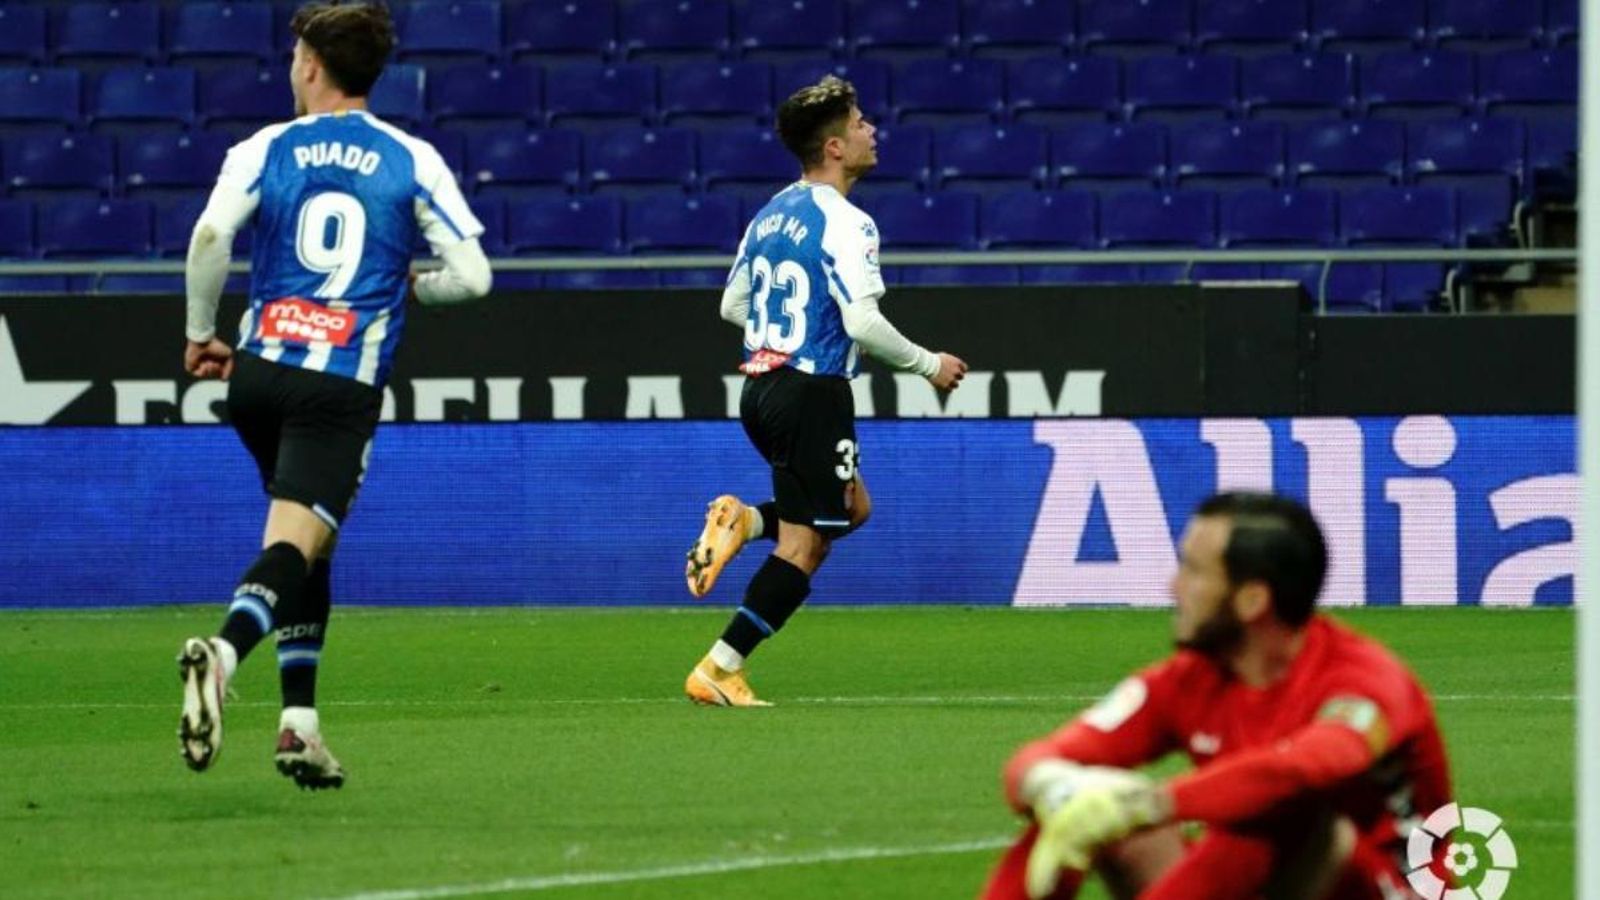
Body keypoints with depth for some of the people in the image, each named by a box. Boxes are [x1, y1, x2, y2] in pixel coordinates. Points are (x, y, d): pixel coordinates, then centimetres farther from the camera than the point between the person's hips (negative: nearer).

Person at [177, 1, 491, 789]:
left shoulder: (265, 150, 5)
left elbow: (210, 236, -11)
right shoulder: (413, 161, 5)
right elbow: (472, 275, 0)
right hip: (344, 387, -2)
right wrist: (407, 287, 22)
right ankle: (223, 651, -41)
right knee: (295, 546, -10)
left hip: (259, 371, 2)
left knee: (306, 545, 19)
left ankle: (300, 721, 12)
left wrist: (202, 334, 3)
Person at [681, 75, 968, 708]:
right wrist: (928, 366, -7)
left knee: (852, 507, 24)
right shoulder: (845, 223, -15)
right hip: (812, 391, -9)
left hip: (761, 389, 9)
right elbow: (863, 322, -21)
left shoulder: (773, 212, 12)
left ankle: (743, 521, 2)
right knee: (804, 548, -2)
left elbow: (733, 305, 19)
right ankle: (719, 671, -6)